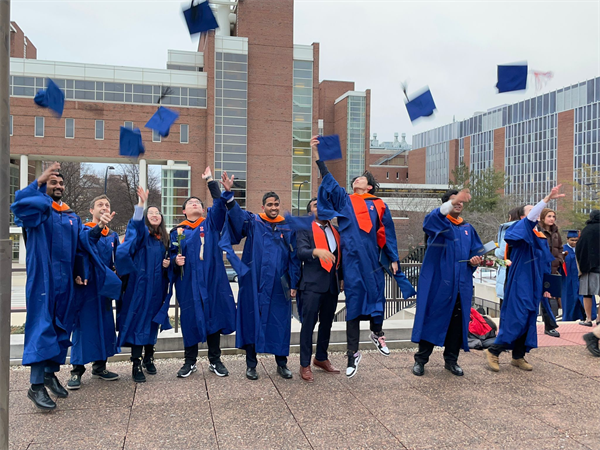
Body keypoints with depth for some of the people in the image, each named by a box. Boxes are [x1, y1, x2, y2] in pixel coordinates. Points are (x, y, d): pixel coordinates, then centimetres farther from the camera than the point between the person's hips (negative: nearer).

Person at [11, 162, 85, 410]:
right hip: (42, 278, -5)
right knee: (42, 329, -7)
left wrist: (79, 273, 8)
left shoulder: (73, 217, 15)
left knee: (62, 328, 10)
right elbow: (18, 204, -25)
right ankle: (36, 385, -2)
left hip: (65, 281, 6)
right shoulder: (37, 209, -1)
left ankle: (50, 373, 25)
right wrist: (38, 182, -30)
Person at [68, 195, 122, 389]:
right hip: (86, 285, -5)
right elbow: (85, 240, -26)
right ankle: (77, 371, 3)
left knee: (105, 325, 8)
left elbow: (116, 262, 13)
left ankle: (100, 367, 20)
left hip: (105, 287, 5)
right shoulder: (84, 229, -2)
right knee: (84, 324, -5)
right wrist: (99, 226, -44)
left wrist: (116, 279, -7)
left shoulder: (113, 236, 14)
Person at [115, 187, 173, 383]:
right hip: (140, 284, -5)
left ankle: (148, 359, 24)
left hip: (157, 287, 5)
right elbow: (136, 223, -24)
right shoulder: (141, 232, -1)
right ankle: (136, 365, 0)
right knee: (138, 321, -5)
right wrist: (141, 203, -39)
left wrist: (167, 264, -2)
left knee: (152, 321, 11)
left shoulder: (164, 239, 14)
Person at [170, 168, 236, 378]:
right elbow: (171, 254, 9)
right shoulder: (177, 231, 9)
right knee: (190, 320, 4)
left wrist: (219, 187, -24)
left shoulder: (211, 223, 7)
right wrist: (176, 261, -14)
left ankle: (215, 360, 19)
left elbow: (220, 206, -9)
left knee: (213, 317, 6)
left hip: (212, 279, 0)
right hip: (188, 282, 0)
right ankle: (190, 361, 20)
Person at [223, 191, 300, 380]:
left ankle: (282, 364, 21)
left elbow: (294, 258, 7)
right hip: (254, 284, -1)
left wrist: (294, 284, 2)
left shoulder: (289, 228, 7)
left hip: (279, 285, 1)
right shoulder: (252, 222, 4)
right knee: (252, 322, 5)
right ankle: (251, 365, 17)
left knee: (280, 324, 6)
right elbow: (236, 213, -15)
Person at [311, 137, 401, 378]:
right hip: (352, 259, 0)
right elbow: (328, 179, 3)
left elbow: (387, 233, 11)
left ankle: (377, 333, 33)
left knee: (377, 297, 2)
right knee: (353, 304, 1)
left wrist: (393, 258, 9)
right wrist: (319, 154, -6)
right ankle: (353, 353, 9)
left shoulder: (379, 205, 10)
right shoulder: (343, 200, 11)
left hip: (372, 258, 0)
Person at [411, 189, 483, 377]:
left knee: (457, 322, 7)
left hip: (461, 284, 5)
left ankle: (451, 360, 22)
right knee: (432, 319, 0)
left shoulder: (468, 229, 16)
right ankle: (421, 359, 12)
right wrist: (452, 202, -41)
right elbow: (431, 220, -26)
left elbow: (476, 251, 21)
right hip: (437, 281, -5)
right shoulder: (438, 222, 0)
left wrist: (474, 261, -4)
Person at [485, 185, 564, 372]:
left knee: (529, 320, 9)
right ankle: (493, 351, -1)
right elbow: (530, 219, -29)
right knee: (517, 319, -10)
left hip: (534, 285, 8)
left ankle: (518, 357, 18)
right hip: (520, 283, -8)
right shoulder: (522, 233, -8)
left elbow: (546, 265, 18)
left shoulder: (542, 239, 14)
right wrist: (547, 198, -35)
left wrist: (545, 286, 15)